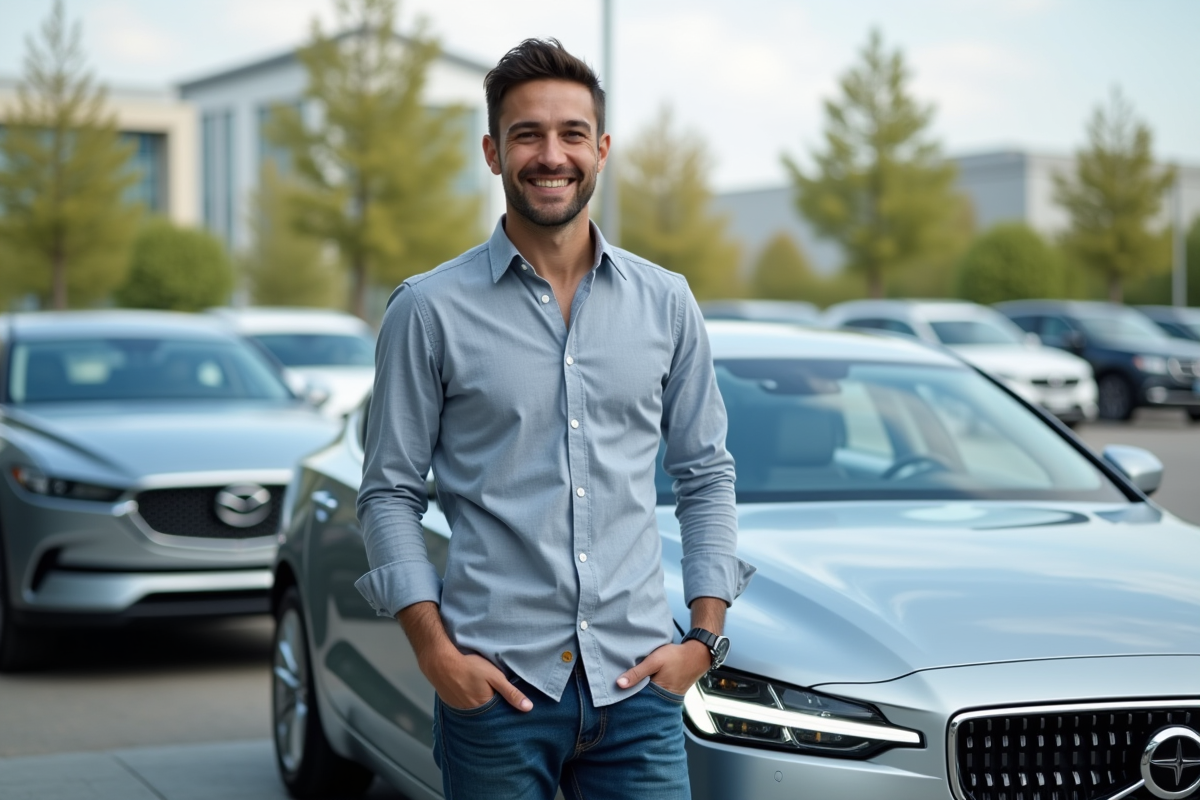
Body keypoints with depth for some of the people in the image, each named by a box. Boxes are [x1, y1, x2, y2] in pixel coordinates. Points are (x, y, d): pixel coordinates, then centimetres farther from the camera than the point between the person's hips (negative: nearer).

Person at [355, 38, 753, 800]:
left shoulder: (665, 302, 7)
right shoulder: (430, 309, -2)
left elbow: (707, 474, 12)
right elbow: (390, 492, 1)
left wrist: (705, 635, 3)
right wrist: (435, 649, -8)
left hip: (637, 681, 2)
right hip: (496, 682, -2)